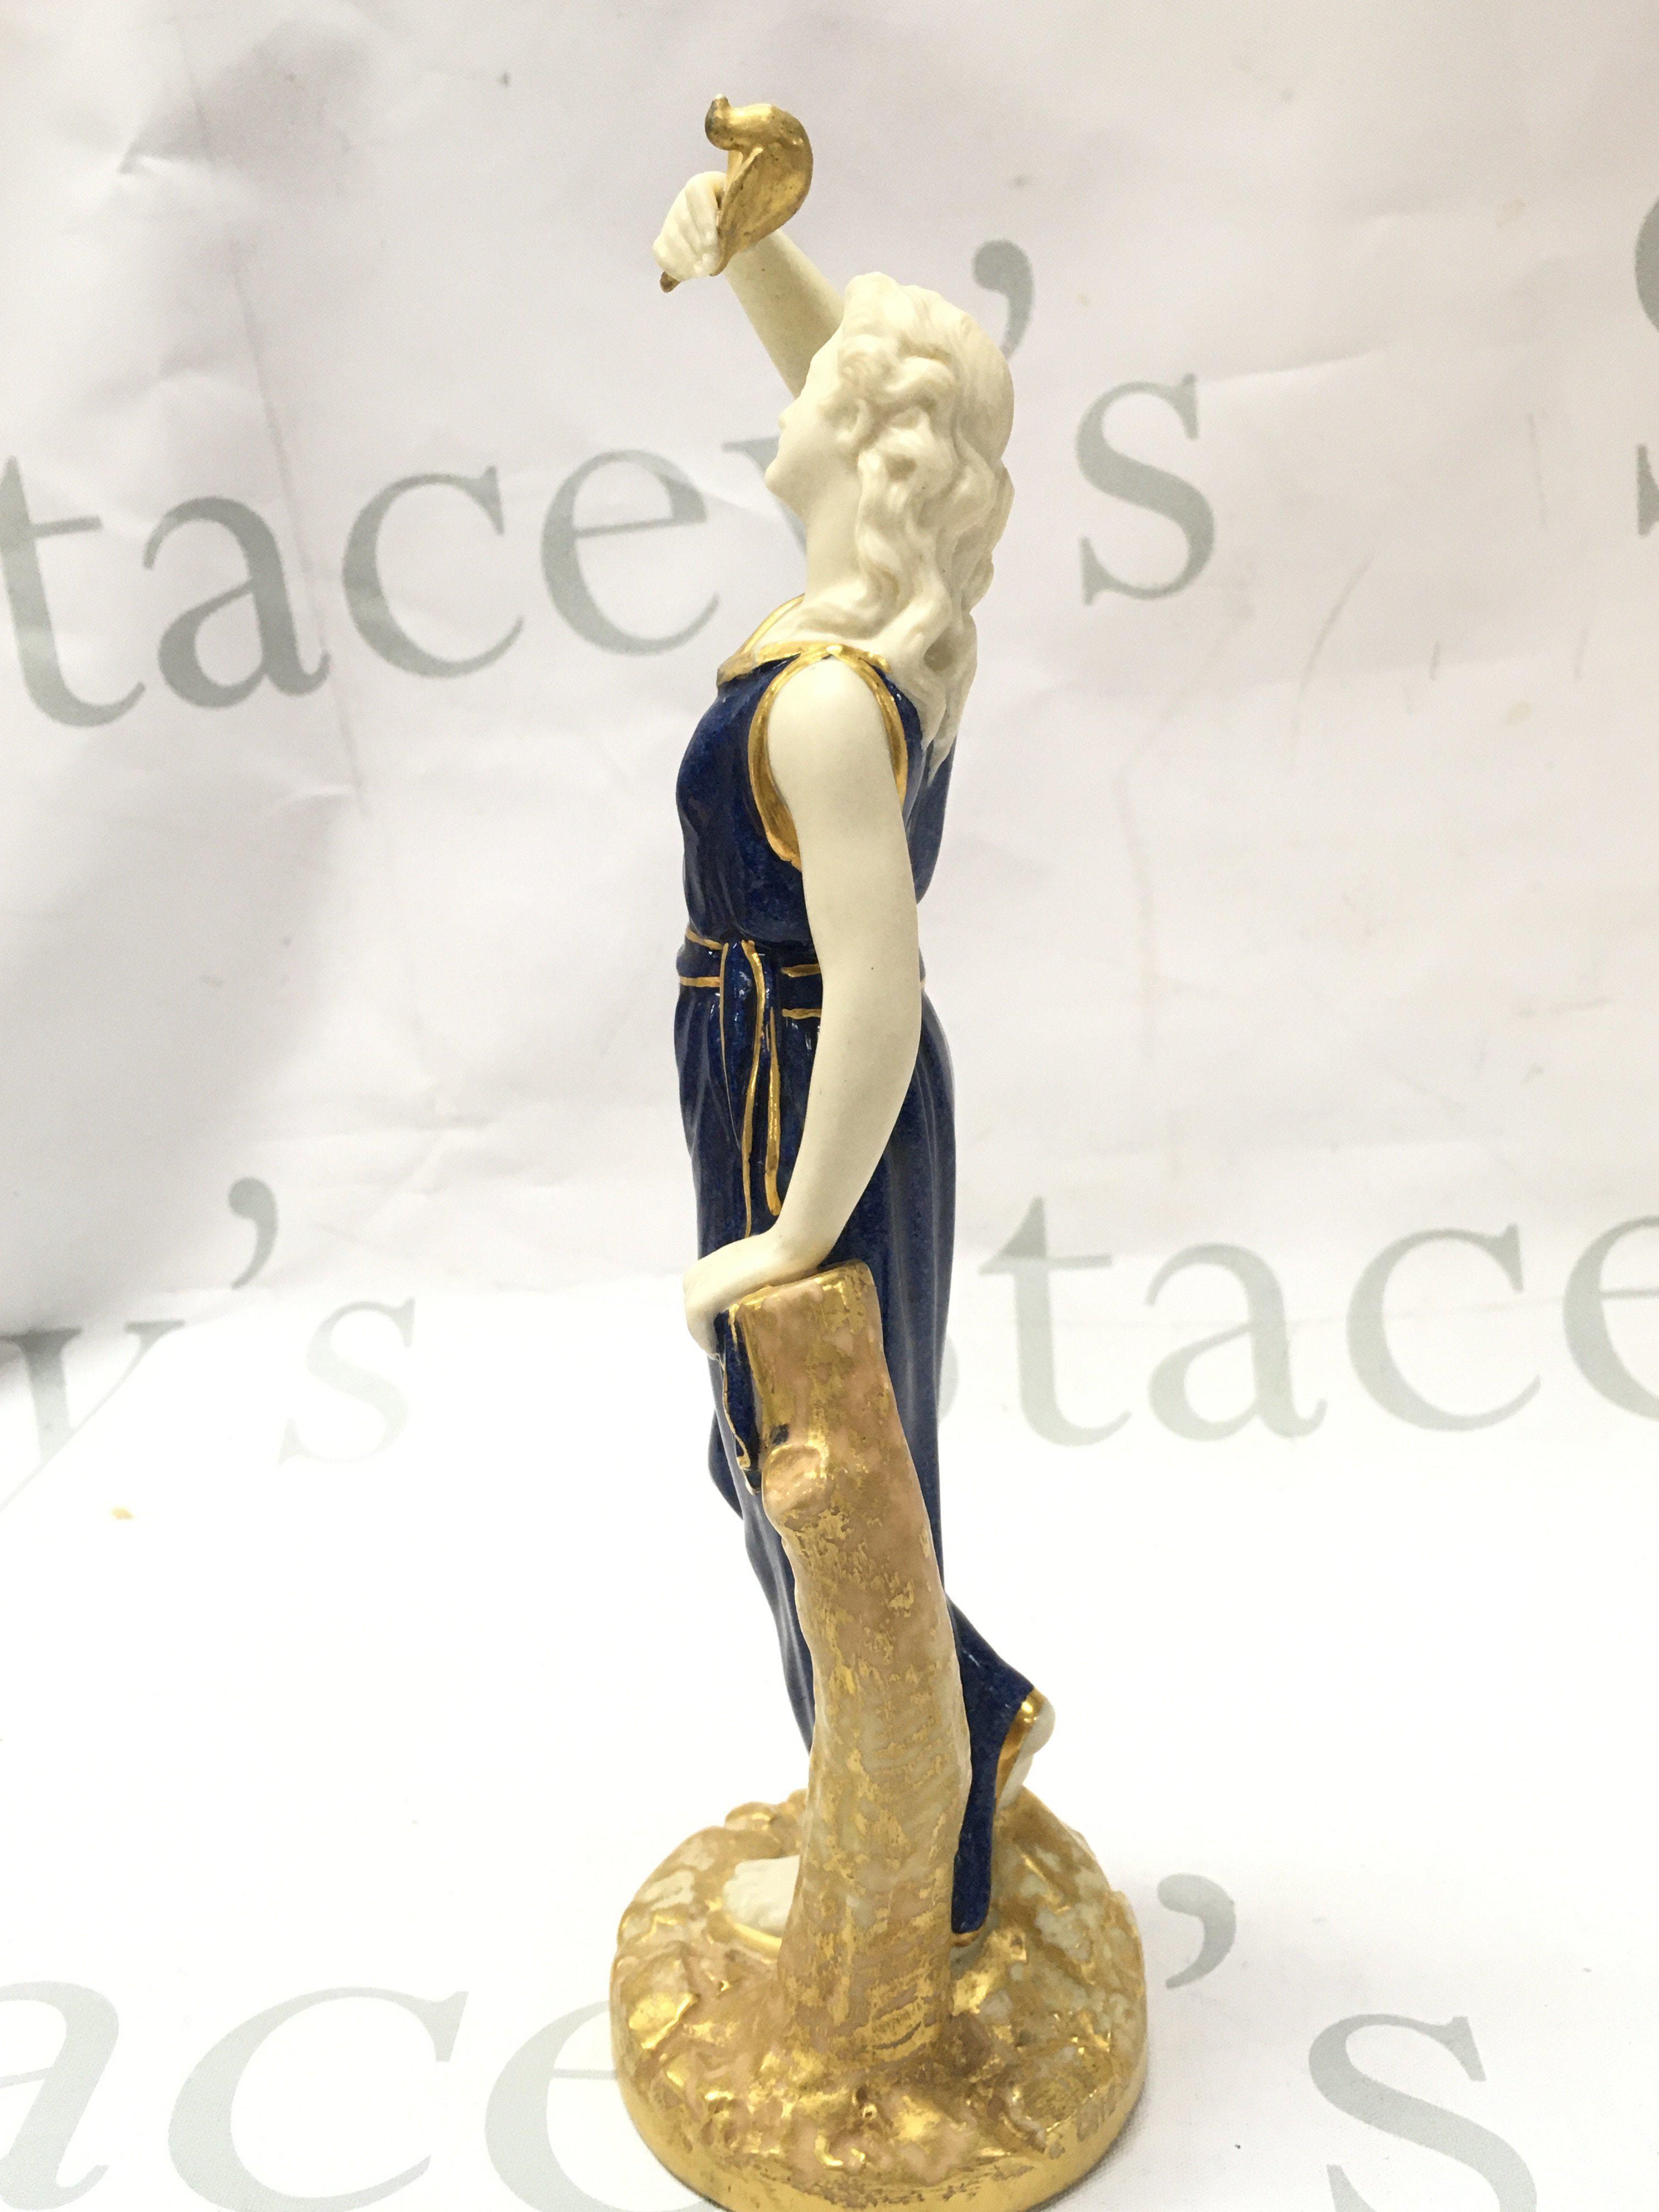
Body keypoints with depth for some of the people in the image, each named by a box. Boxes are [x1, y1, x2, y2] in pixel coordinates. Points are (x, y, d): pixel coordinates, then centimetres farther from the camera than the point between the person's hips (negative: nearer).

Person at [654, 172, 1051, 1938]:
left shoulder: (827, 695, -28)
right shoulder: (909, 607, -2)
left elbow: (877, 994, -33)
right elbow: (831, 356, 12)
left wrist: (793, 1237, -23)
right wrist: (739, 237, -7)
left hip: (805, 1124, -9)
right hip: (840, 1091, 9)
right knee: (765, 1463, 27)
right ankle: (980, 1713, 47)